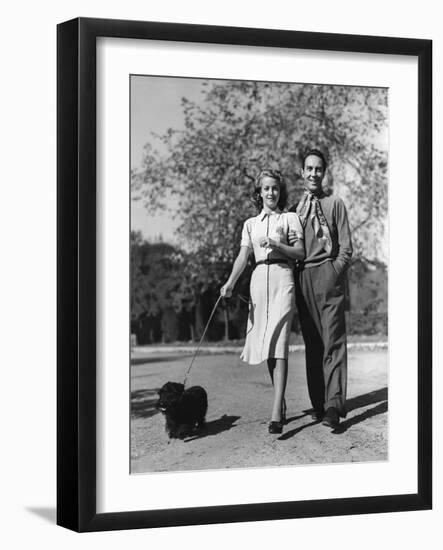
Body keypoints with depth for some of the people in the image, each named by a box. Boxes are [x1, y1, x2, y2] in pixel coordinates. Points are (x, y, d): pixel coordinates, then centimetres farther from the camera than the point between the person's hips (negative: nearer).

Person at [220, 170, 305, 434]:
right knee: (266, 345, 4)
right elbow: (243, 256, 7)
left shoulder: (290, 218, 9)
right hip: (259, 279, 4)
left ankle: (276, 414, -24)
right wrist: (230, 283, -9)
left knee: (278, 343, -16)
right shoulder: (251, 224, 18)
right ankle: (282, 402, 16)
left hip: (282, 277, -4)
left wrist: (276, 245, -13)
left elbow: (300, 253, 3)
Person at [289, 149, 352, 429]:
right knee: (312, 343, 3)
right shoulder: (294, 210, 19)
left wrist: (332, 274, -7)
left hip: (328, 274, -4)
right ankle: (318, 403, 5)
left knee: (333, 341, -11)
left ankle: (334, 405, -18)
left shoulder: (335, 204, 8)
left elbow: (346, 248, 4)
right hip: (302, 278, 4)